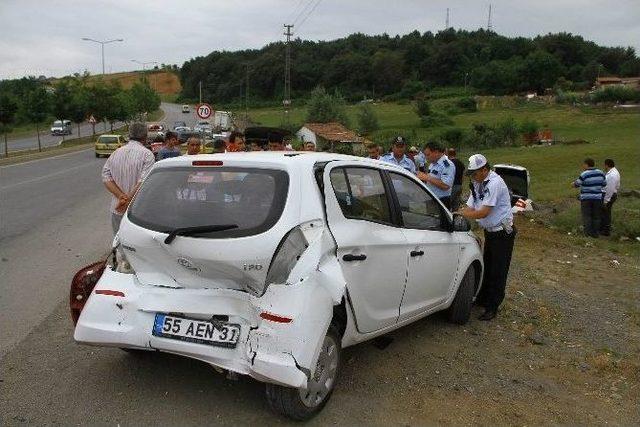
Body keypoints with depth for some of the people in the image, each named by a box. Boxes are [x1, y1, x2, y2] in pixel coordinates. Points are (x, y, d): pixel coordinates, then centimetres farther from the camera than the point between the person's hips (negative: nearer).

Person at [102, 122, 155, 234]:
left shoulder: (115, 153, 10)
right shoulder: (147, 154, -8)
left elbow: (106, 178, 1)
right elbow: (143, 182, -20)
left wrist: (121, 196, -10)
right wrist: (129, 200, -16)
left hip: (117, 210, 5)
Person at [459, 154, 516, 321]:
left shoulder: (494, 183, -24)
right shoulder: (478, 184, 4)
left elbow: (483, 212, -27)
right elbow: (470, 207, 3)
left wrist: (461, 213, -22)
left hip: (502, 233, -9)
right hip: (490, 231, 9)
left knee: (498, 271, 0)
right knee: (486, 267, 19)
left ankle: (492, 307, 9)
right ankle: (483, 299, 33)